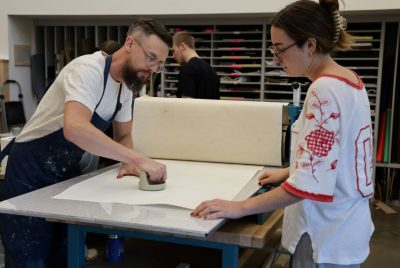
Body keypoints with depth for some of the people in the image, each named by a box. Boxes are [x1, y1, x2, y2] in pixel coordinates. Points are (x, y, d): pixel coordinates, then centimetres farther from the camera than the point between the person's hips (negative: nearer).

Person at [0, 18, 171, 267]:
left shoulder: (126, 83, 0)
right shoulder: (89, 70, -26)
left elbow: (124, 135, 11)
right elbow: (75, 128, -44)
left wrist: (129, 163, -12)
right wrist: (137, 158, -45)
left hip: (67, 171, 8)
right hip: (31, 172, -8)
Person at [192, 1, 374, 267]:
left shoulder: (324, 90, -24)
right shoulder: (349, 80, 6)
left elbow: (308, 182, -27)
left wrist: (240, 207, -23)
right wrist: (286, 172, 19)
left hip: (327, 234, -9)